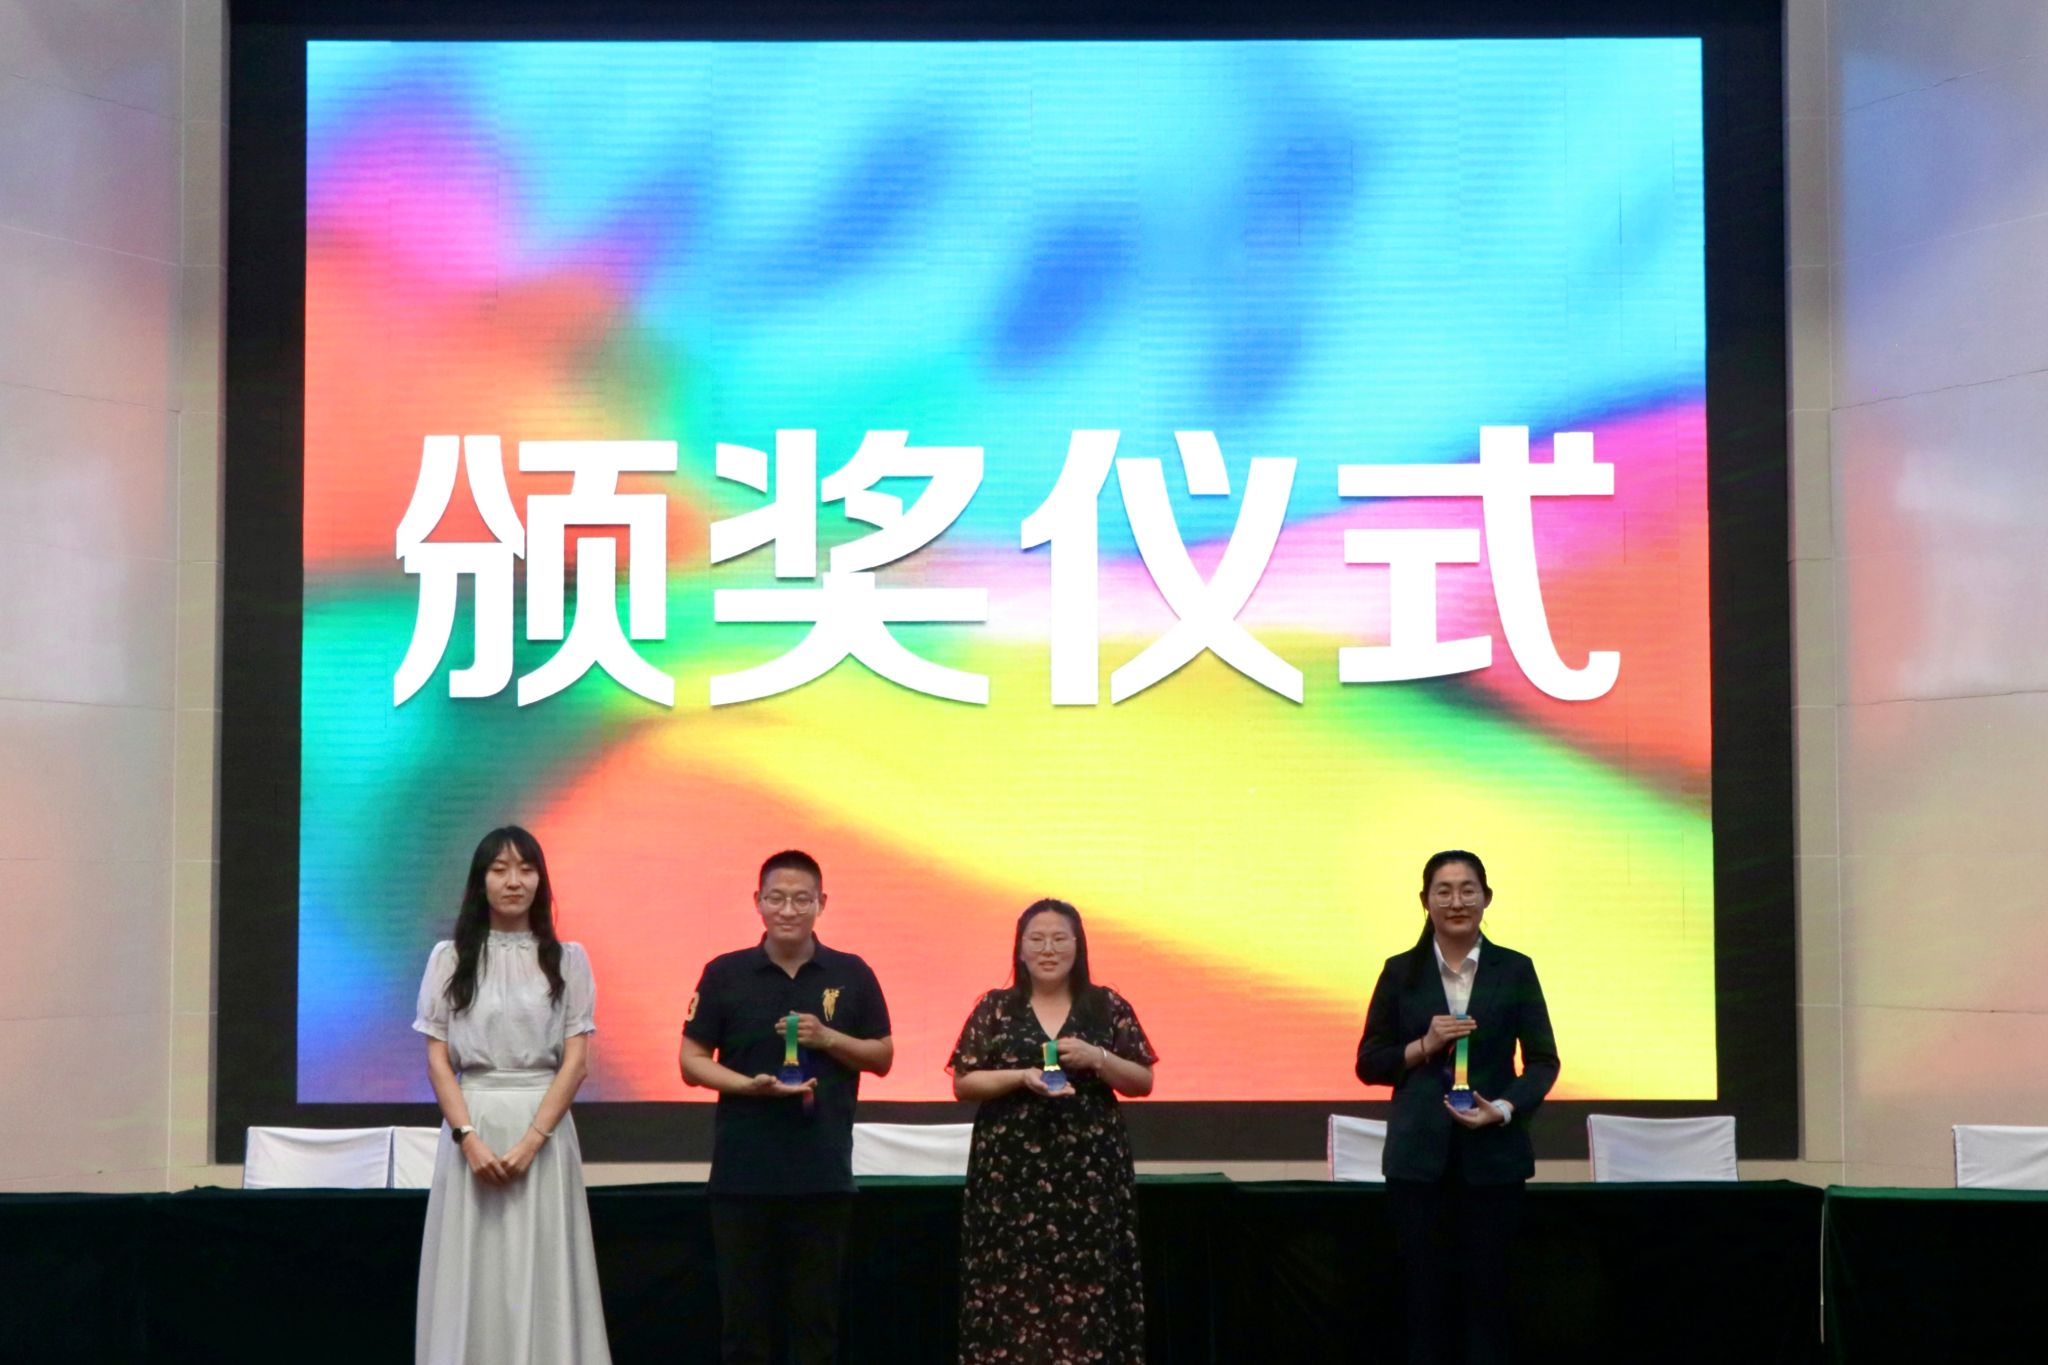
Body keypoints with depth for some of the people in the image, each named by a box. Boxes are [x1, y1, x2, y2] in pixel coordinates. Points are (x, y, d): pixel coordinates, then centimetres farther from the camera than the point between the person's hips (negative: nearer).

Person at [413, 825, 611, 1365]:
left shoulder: (567, 959, 6)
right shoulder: (450, 957, 7)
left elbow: (575, 1059, 0)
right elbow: (437, 1059, 2)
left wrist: (531, 1141, -11)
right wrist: (469, 1138, -11)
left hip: (545, 1127, 0)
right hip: (472, 1127, 0)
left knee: (542, 1273, -2)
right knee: (472, 1274, -1)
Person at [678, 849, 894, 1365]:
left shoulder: (851, 975, 4)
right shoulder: (725, 973, 2)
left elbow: (883, 1057, 9)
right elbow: (692, 1061, 3)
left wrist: (828, 1038, -10)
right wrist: (751, 1084, -15)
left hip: (824, 1172, 1)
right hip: (743, 1171, 0)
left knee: (817, 1309, 6)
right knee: (744, 1308, 4)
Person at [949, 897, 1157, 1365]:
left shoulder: (1108, 1007, 6)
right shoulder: (995, 1009, 6)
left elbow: (1143, 1082, 7)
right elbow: (962, 1084, 3)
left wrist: (1097, 1058, -11)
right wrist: (1021, 1076, -12)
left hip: (1090, 1169, 0)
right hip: (1011, 1170, 0)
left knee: (1086, 1282, -4)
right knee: (1013, 1282, -3)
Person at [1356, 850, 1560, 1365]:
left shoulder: (1514, 970, 4)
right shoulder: (1401, 972, 5)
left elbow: (1543, 1060, 4)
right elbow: (1369, 1063, 6)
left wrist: (1504, 1109, -13)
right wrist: (1424, 1047, -11)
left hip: (1493, 1154, 0)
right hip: (1420, 1156, 0)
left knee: (1487, 1291, 1)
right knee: (1428, 1292, 1)